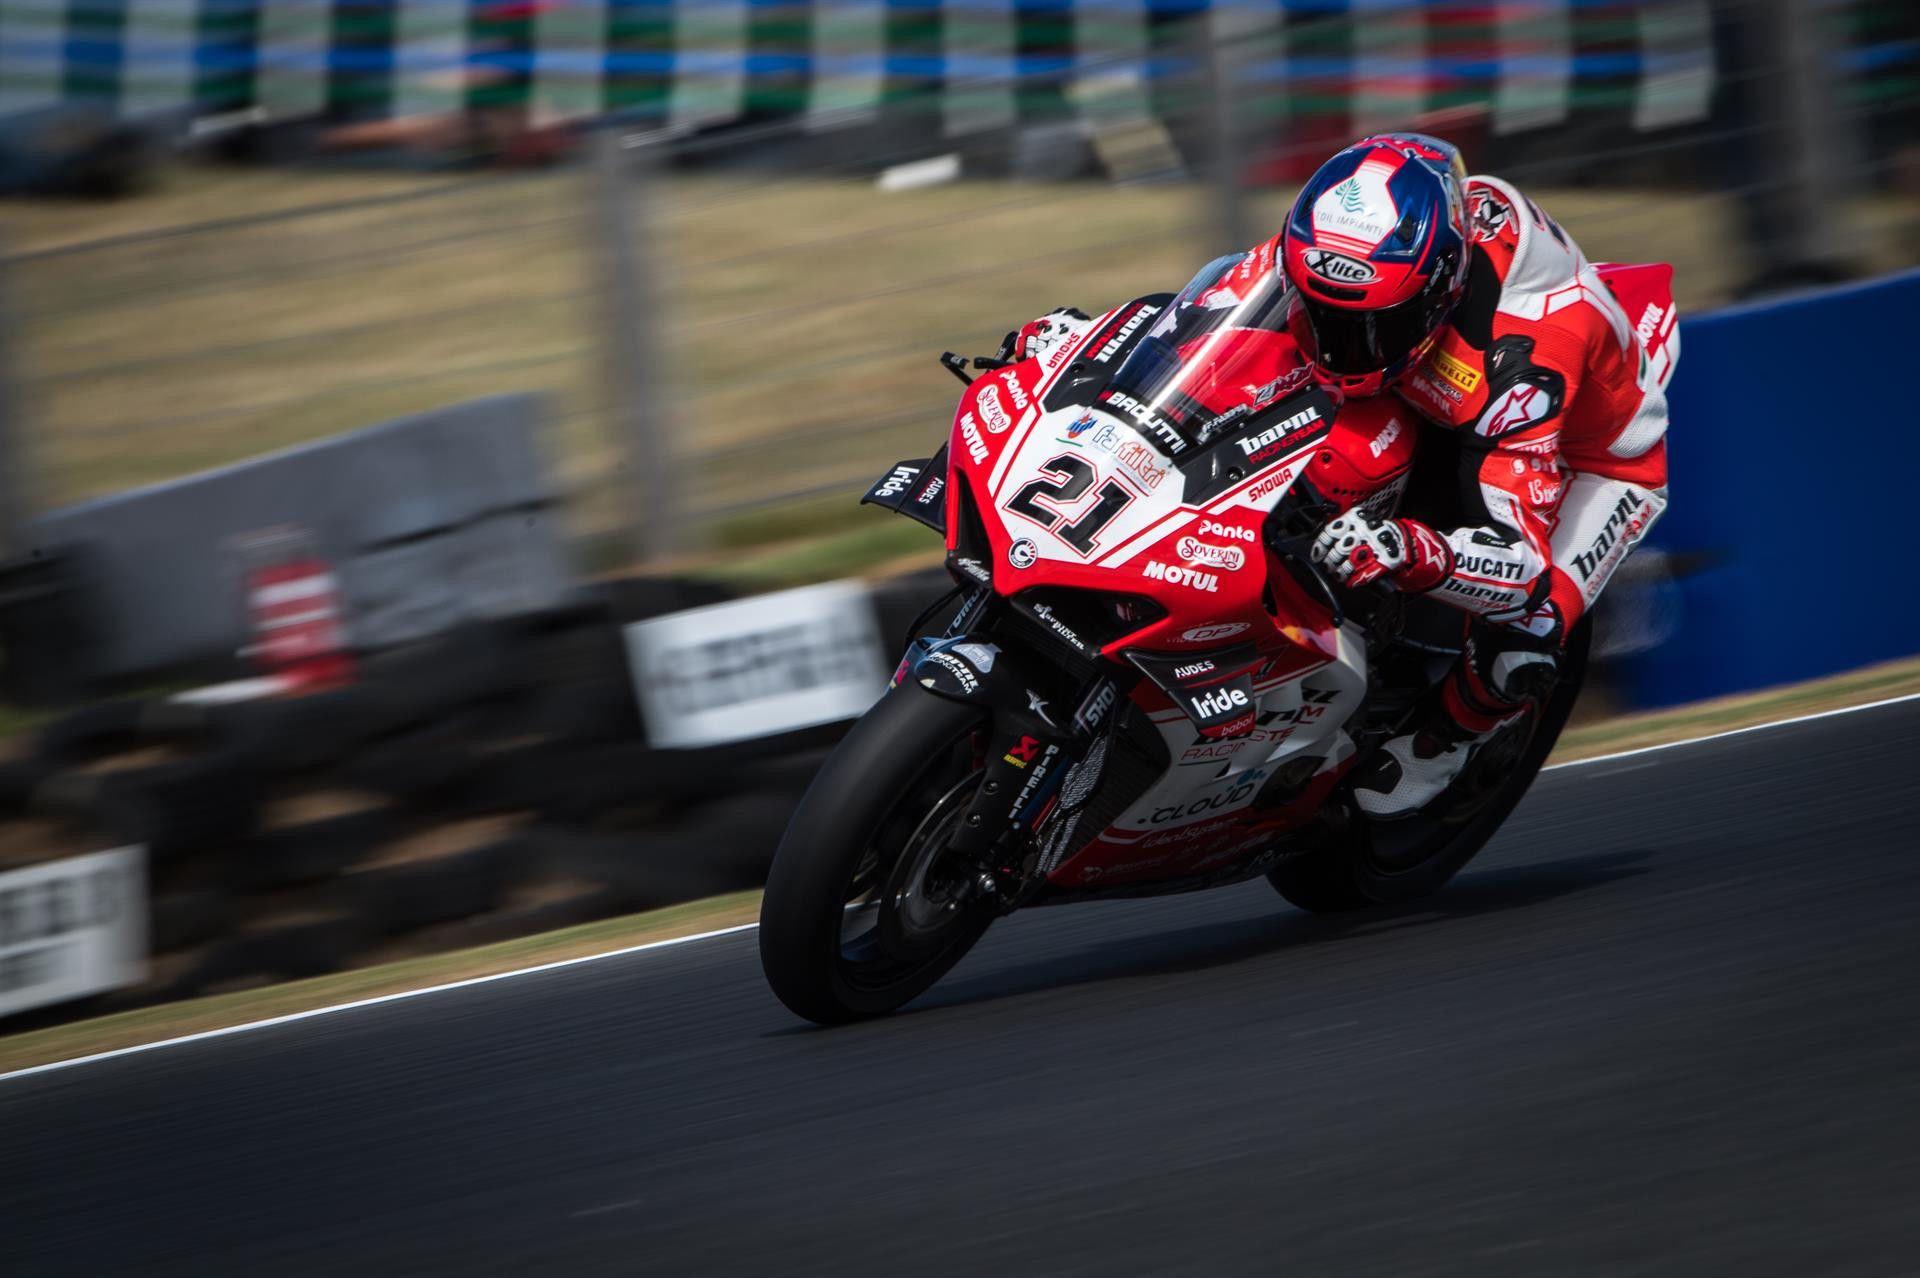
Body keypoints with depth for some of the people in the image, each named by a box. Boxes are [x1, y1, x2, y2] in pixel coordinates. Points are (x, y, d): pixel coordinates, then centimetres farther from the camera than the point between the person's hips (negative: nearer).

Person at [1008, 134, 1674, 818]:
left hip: (1592, 454, -6)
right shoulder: (1315, 253, -28)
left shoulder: (1510, 360, -46)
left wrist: (1411, 553, -67)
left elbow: (1523, 560, -47)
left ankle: (1441, 736, 6)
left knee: (1519, 643, -27)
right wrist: (1080, 334, -26)